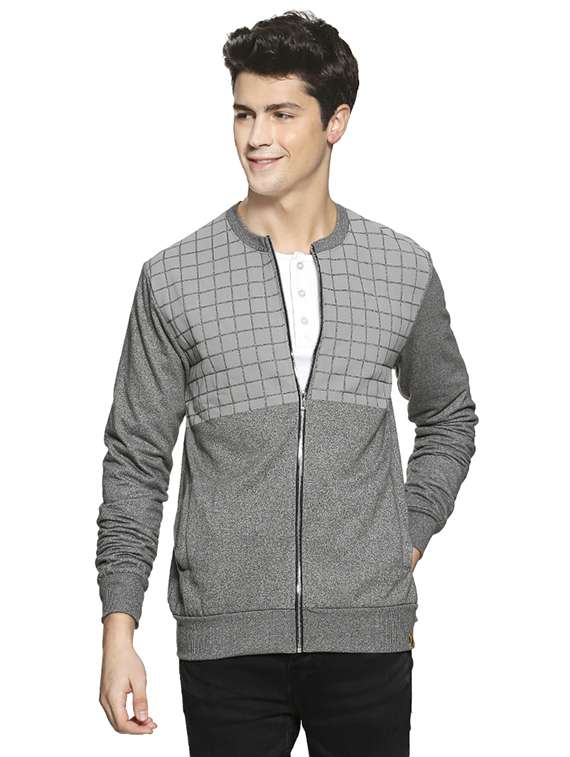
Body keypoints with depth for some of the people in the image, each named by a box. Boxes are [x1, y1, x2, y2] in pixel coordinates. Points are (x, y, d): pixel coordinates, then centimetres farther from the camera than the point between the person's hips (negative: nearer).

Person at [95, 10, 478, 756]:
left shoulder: (404, 271, 4)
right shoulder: (174, 279, -1)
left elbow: (449, 418, 19)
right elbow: (136, 463, 2)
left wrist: (410, 539, 7)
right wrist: (118, 630, -3)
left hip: (367, 634, 1)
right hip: (226, 639, -1)